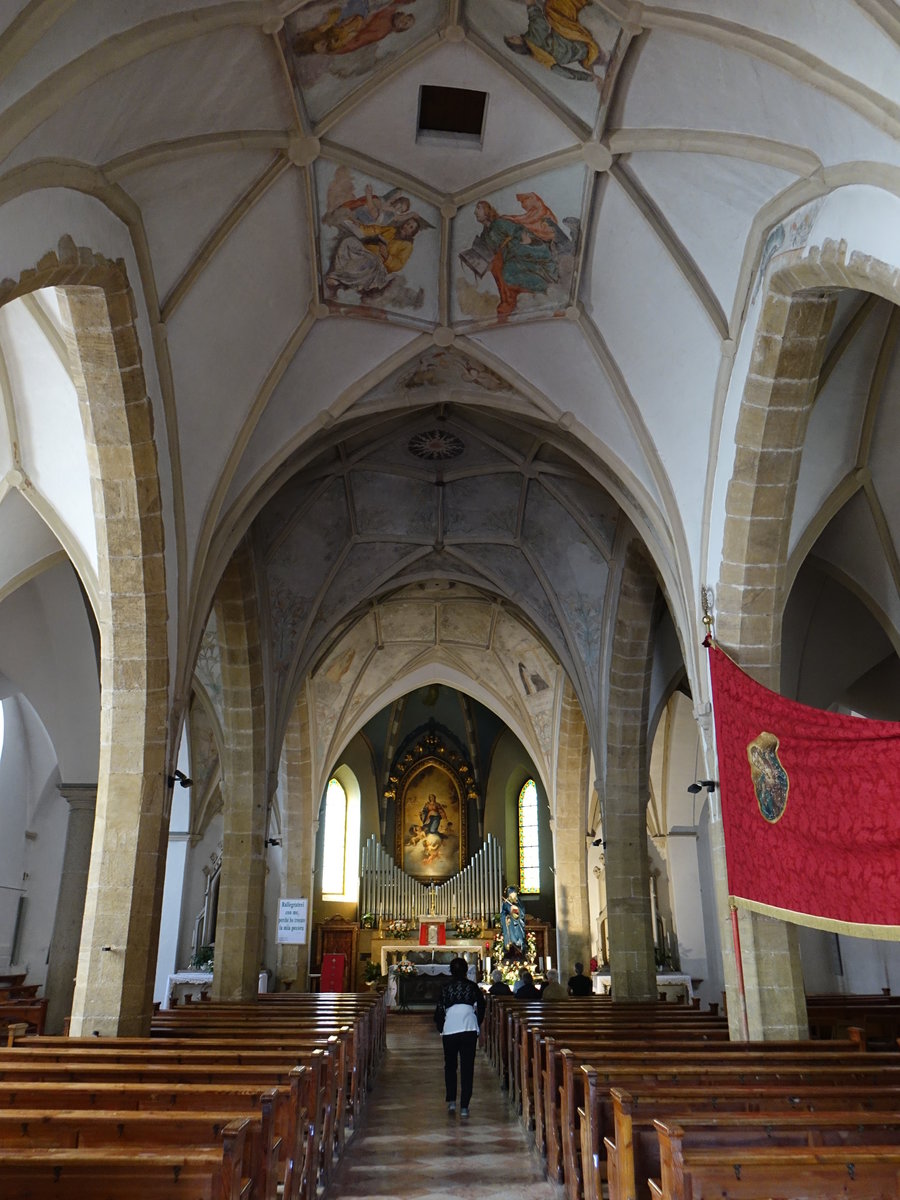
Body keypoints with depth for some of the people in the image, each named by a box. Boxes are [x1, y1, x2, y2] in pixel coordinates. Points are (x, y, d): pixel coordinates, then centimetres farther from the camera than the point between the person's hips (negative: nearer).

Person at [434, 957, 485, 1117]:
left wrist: (440, 1029, 15)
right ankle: (464, 1106, 0)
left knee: (450, 1066, 19)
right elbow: (481, 1007, 6)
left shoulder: (445, 988, 3)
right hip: (469, 1030, 0)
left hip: (449, 1030, 0)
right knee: (467, 1068, 4)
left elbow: (439, 1011, 1)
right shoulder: (473, 987, 4)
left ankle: (451, 1101, 16)